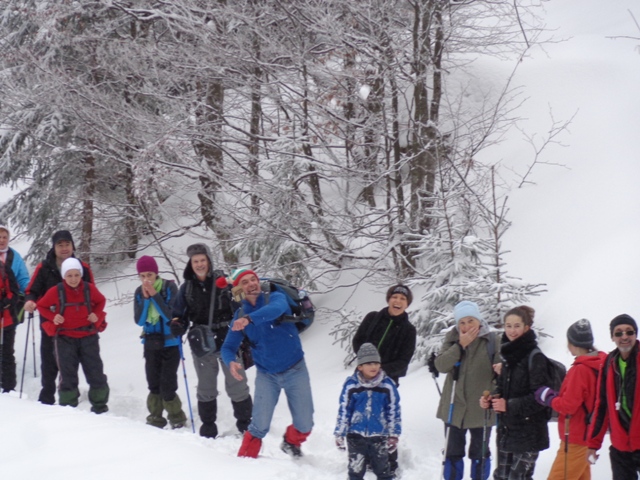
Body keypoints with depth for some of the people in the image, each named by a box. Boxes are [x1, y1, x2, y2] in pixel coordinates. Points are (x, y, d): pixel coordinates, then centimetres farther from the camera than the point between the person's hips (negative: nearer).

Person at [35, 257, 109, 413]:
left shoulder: (89, 289, -6)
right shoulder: (55, 292, -11)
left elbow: (101, 301, 14)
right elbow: (41, 306, 4)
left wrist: (96, 314, -4)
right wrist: (53, 317, -12)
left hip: (88, 337, 1)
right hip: (65, 338, -1)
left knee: (95, 372, 4)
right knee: (68, 375, 3)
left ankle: (100, 405, 16)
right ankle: (68, 406, 13)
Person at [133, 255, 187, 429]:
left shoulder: (169, 287, -10)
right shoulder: (139, 292, 1)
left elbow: (170, 315, -19)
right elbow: (139, 320, -5)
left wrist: (154, 295, -22)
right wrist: (146, 298, -16)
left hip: (170, 343, -4)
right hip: (151, 343, 4)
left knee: (167, 387, -9)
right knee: (153, 385, 9)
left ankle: (177, 419, 7)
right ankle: (155, 419, 20)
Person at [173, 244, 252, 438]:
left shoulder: (222, 280, -4)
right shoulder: (187, 287, 4)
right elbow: (181, 314, 11)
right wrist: (179, 325, -9)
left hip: (227, 341, -3)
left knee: (237, 384, 4)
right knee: (206, 388, 13)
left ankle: (245, 422, 15)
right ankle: (208, 426, 23)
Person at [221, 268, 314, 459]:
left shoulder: (276, 298, -9)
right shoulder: (240, 316, 0)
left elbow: (276, 309, -33)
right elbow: (228, 346, -1)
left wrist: (249, 319, -51)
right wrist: (231, 362, -25)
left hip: (295, 370, -1)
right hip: (266, 375, 1)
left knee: (305, 425, 3)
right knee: (260, 425, -10)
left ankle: (291, 442, 34)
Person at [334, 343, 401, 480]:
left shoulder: (387, 385, -5)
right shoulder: (351, 385, -8)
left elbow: (394, 411, 2)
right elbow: (343, 410, -1)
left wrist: (394, 435, 3)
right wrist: (339, 433, 1)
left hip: (379, 436, 0)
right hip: (356, 435, 0)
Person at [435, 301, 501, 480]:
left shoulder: (492, 340, -6)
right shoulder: (452, 338, -1)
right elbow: (441, 365, -12)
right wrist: (460, 345, -20)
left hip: (481, 409, -1)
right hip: (455, 407, 2)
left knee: (480, 453, 11)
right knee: (453, 452, 11)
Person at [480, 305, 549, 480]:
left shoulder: (535, 357, -14)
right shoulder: (509, 354, 10)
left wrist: (510, 406, -23)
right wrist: (491, 400, 1)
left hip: (528, 432, -8)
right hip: (506, 429, 8)